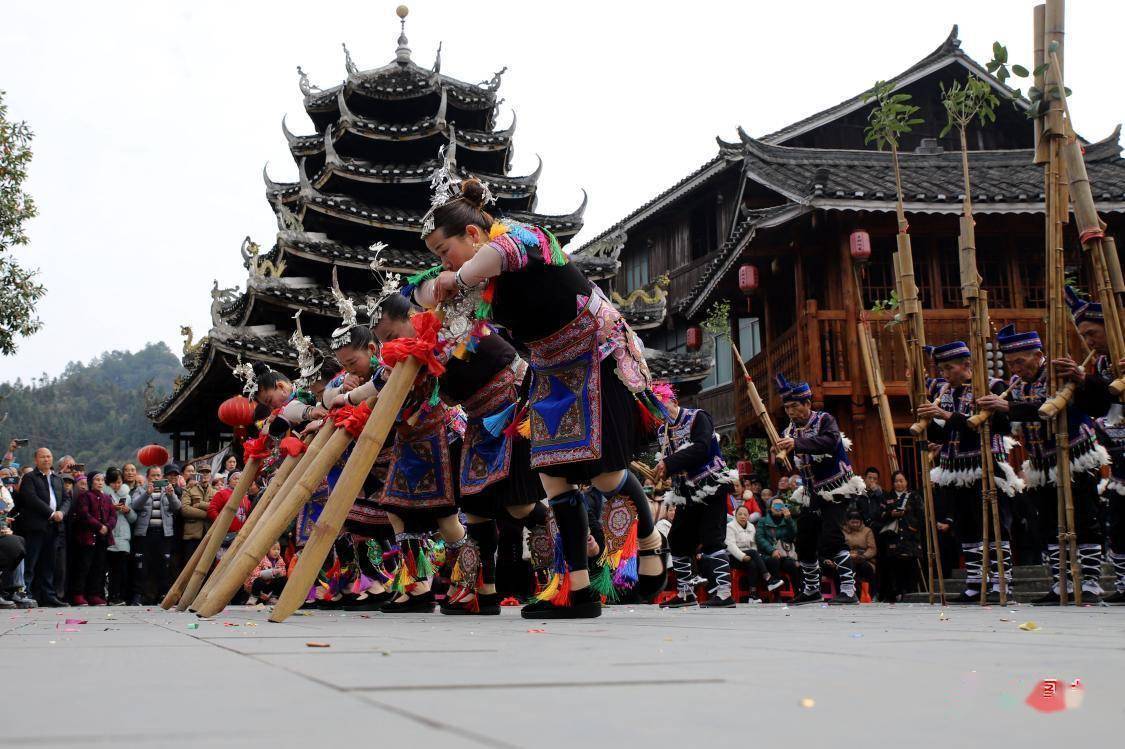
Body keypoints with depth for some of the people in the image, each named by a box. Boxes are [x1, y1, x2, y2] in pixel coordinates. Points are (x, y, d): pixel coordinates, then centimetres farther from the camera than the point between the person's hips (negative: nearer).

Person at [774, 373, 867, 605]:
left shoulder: (825, 420, -11)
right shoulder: (790, 430, 8)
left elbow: (830, 442, -33)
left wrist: (797, 443, -43)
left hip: (836, 490, -7)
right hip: (813, 492, 7)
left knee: (831, 536, -22)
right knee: (804, 540, 9)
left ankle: (849, 589, -21)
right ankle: (811, 589, 26)